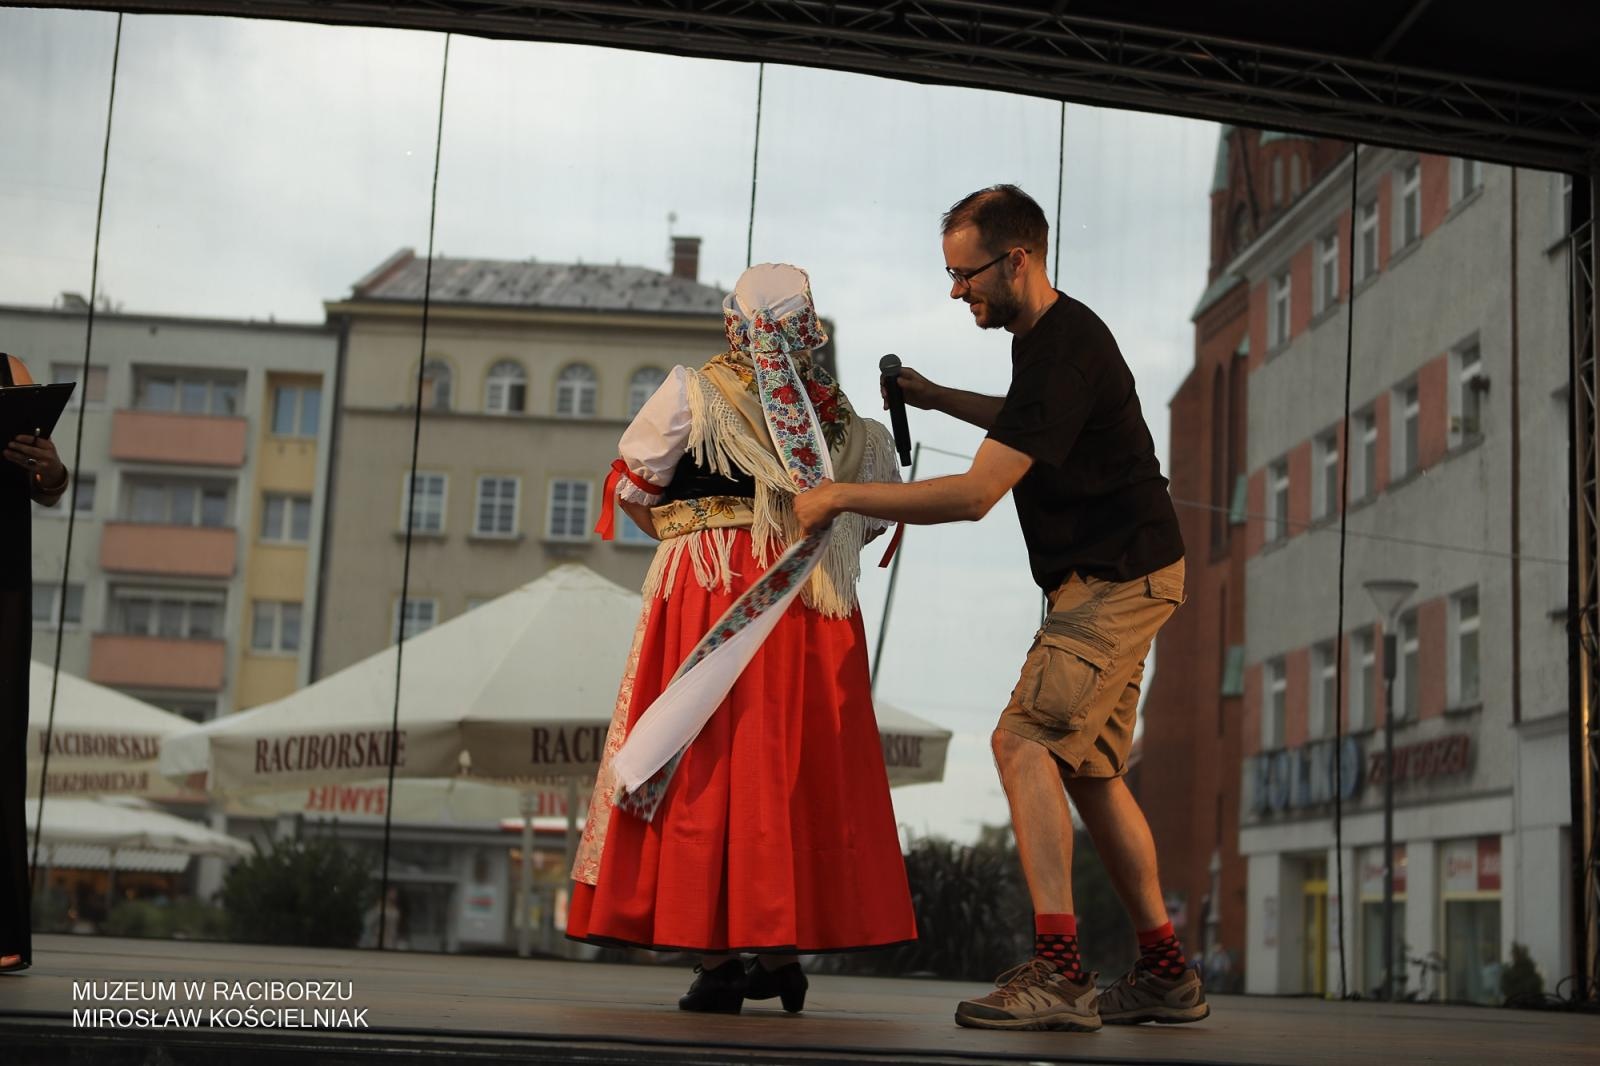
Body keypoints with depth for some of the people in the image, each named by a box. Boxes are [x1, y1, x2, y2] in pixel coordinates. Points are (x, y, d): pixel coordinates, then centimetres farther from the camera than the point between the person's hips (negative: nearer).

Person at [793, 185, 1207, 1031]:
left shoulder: (1065, 350, -22)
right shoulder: (1047, 336, 11)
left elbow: (974, 495, -28)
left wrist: (841, 498, -20)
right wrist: (938, 399, 22)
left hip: (1118, 580, -10)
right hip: (1113, 579, 10)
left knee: (1025, 741, -19)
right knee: (1087, 767, 12)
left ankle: (1057, 972, -23)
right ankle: (1165, 974, 18)